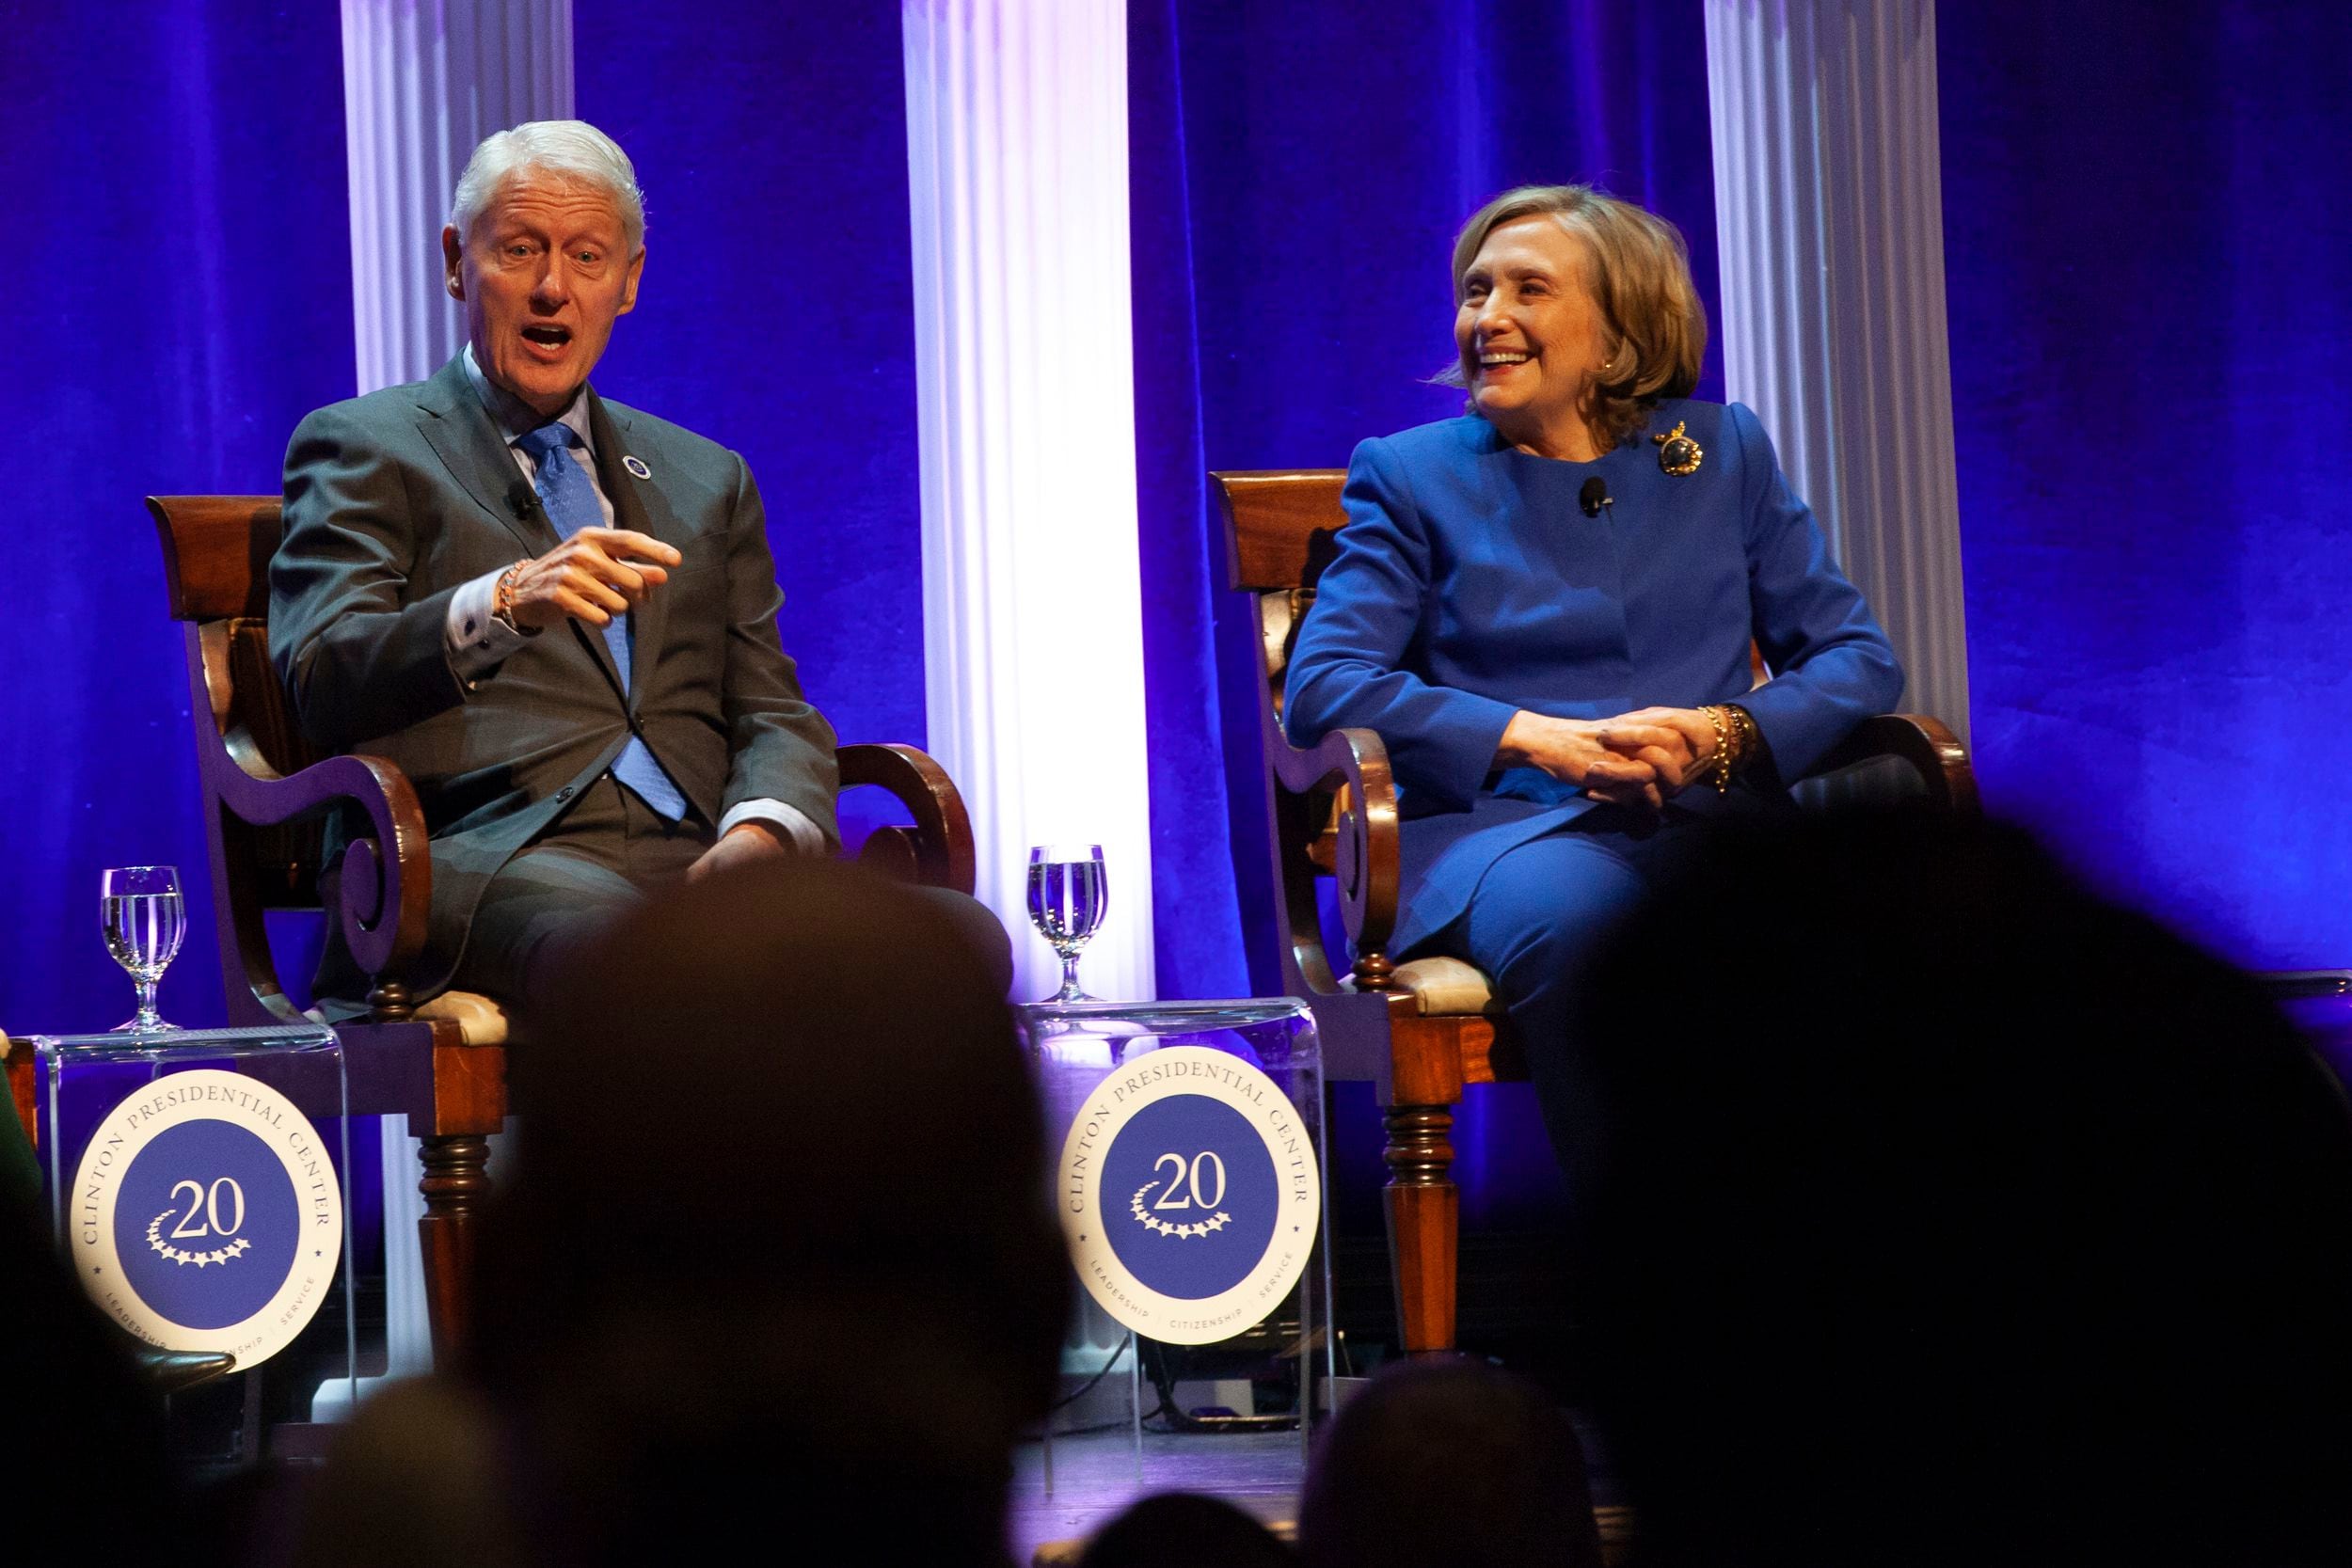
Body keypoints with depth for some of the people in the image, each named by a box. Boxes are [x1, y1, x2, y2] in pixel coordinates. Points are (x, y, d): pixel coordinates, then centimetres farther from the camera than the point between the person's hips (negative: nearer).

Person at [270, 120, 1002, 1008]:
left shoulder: (705, 481, 29)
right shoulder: (365, 446, 14)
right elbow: (321, 676, -3)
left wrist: (760, 835, -4)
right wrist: (505, 603, -24)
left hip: (702, 857, 5)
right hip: (492, 858, -5)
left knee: (959, 935, -28)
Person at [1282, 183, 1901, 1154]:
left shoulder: (1722, 454, 21)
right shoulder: (1412, 474, 16)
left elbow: (1856, 656, 16)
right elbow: (1320, 688, 2)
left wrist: (1724, 734, -6)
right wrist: (1541, 739, -11)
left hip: (1709, 819, 2)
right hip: (1498, 822, -1)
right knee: (1564, 915, -40)